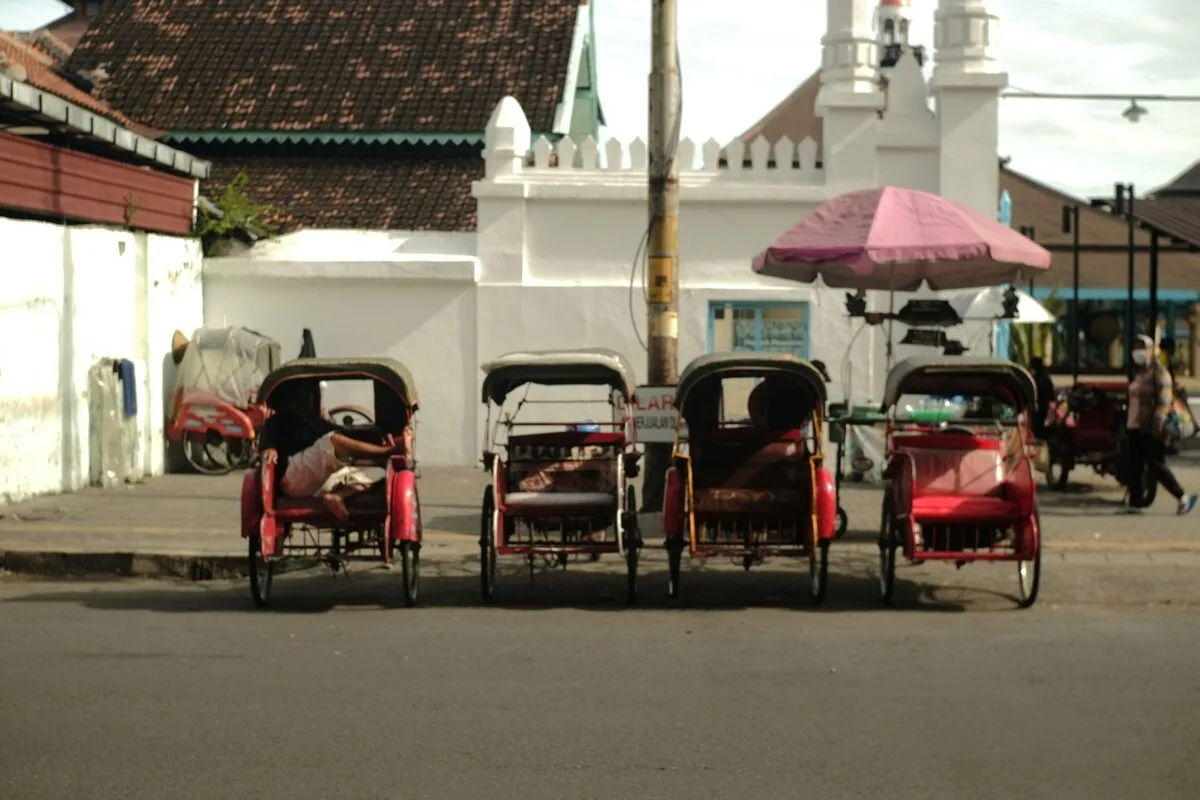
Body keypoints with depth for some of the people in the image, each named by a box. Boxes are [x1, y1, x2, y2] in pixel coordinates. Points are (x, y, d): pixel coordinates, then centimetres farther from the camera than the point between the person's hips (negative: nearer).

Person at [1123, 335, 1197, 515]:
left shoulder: (1158, 372, -7)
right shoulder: (1138, 373, 20)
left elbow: (1164, 399, -16)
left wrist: (1159, 421, -26)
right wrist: (1128, 425, 24)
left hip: (1151, 429, -9)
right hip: (1136, 427, 9)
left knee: (1156, 465, -9)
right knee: (1134, 467, 6)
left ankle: (1183, 498, -1)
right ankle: (1133, 503, 9)